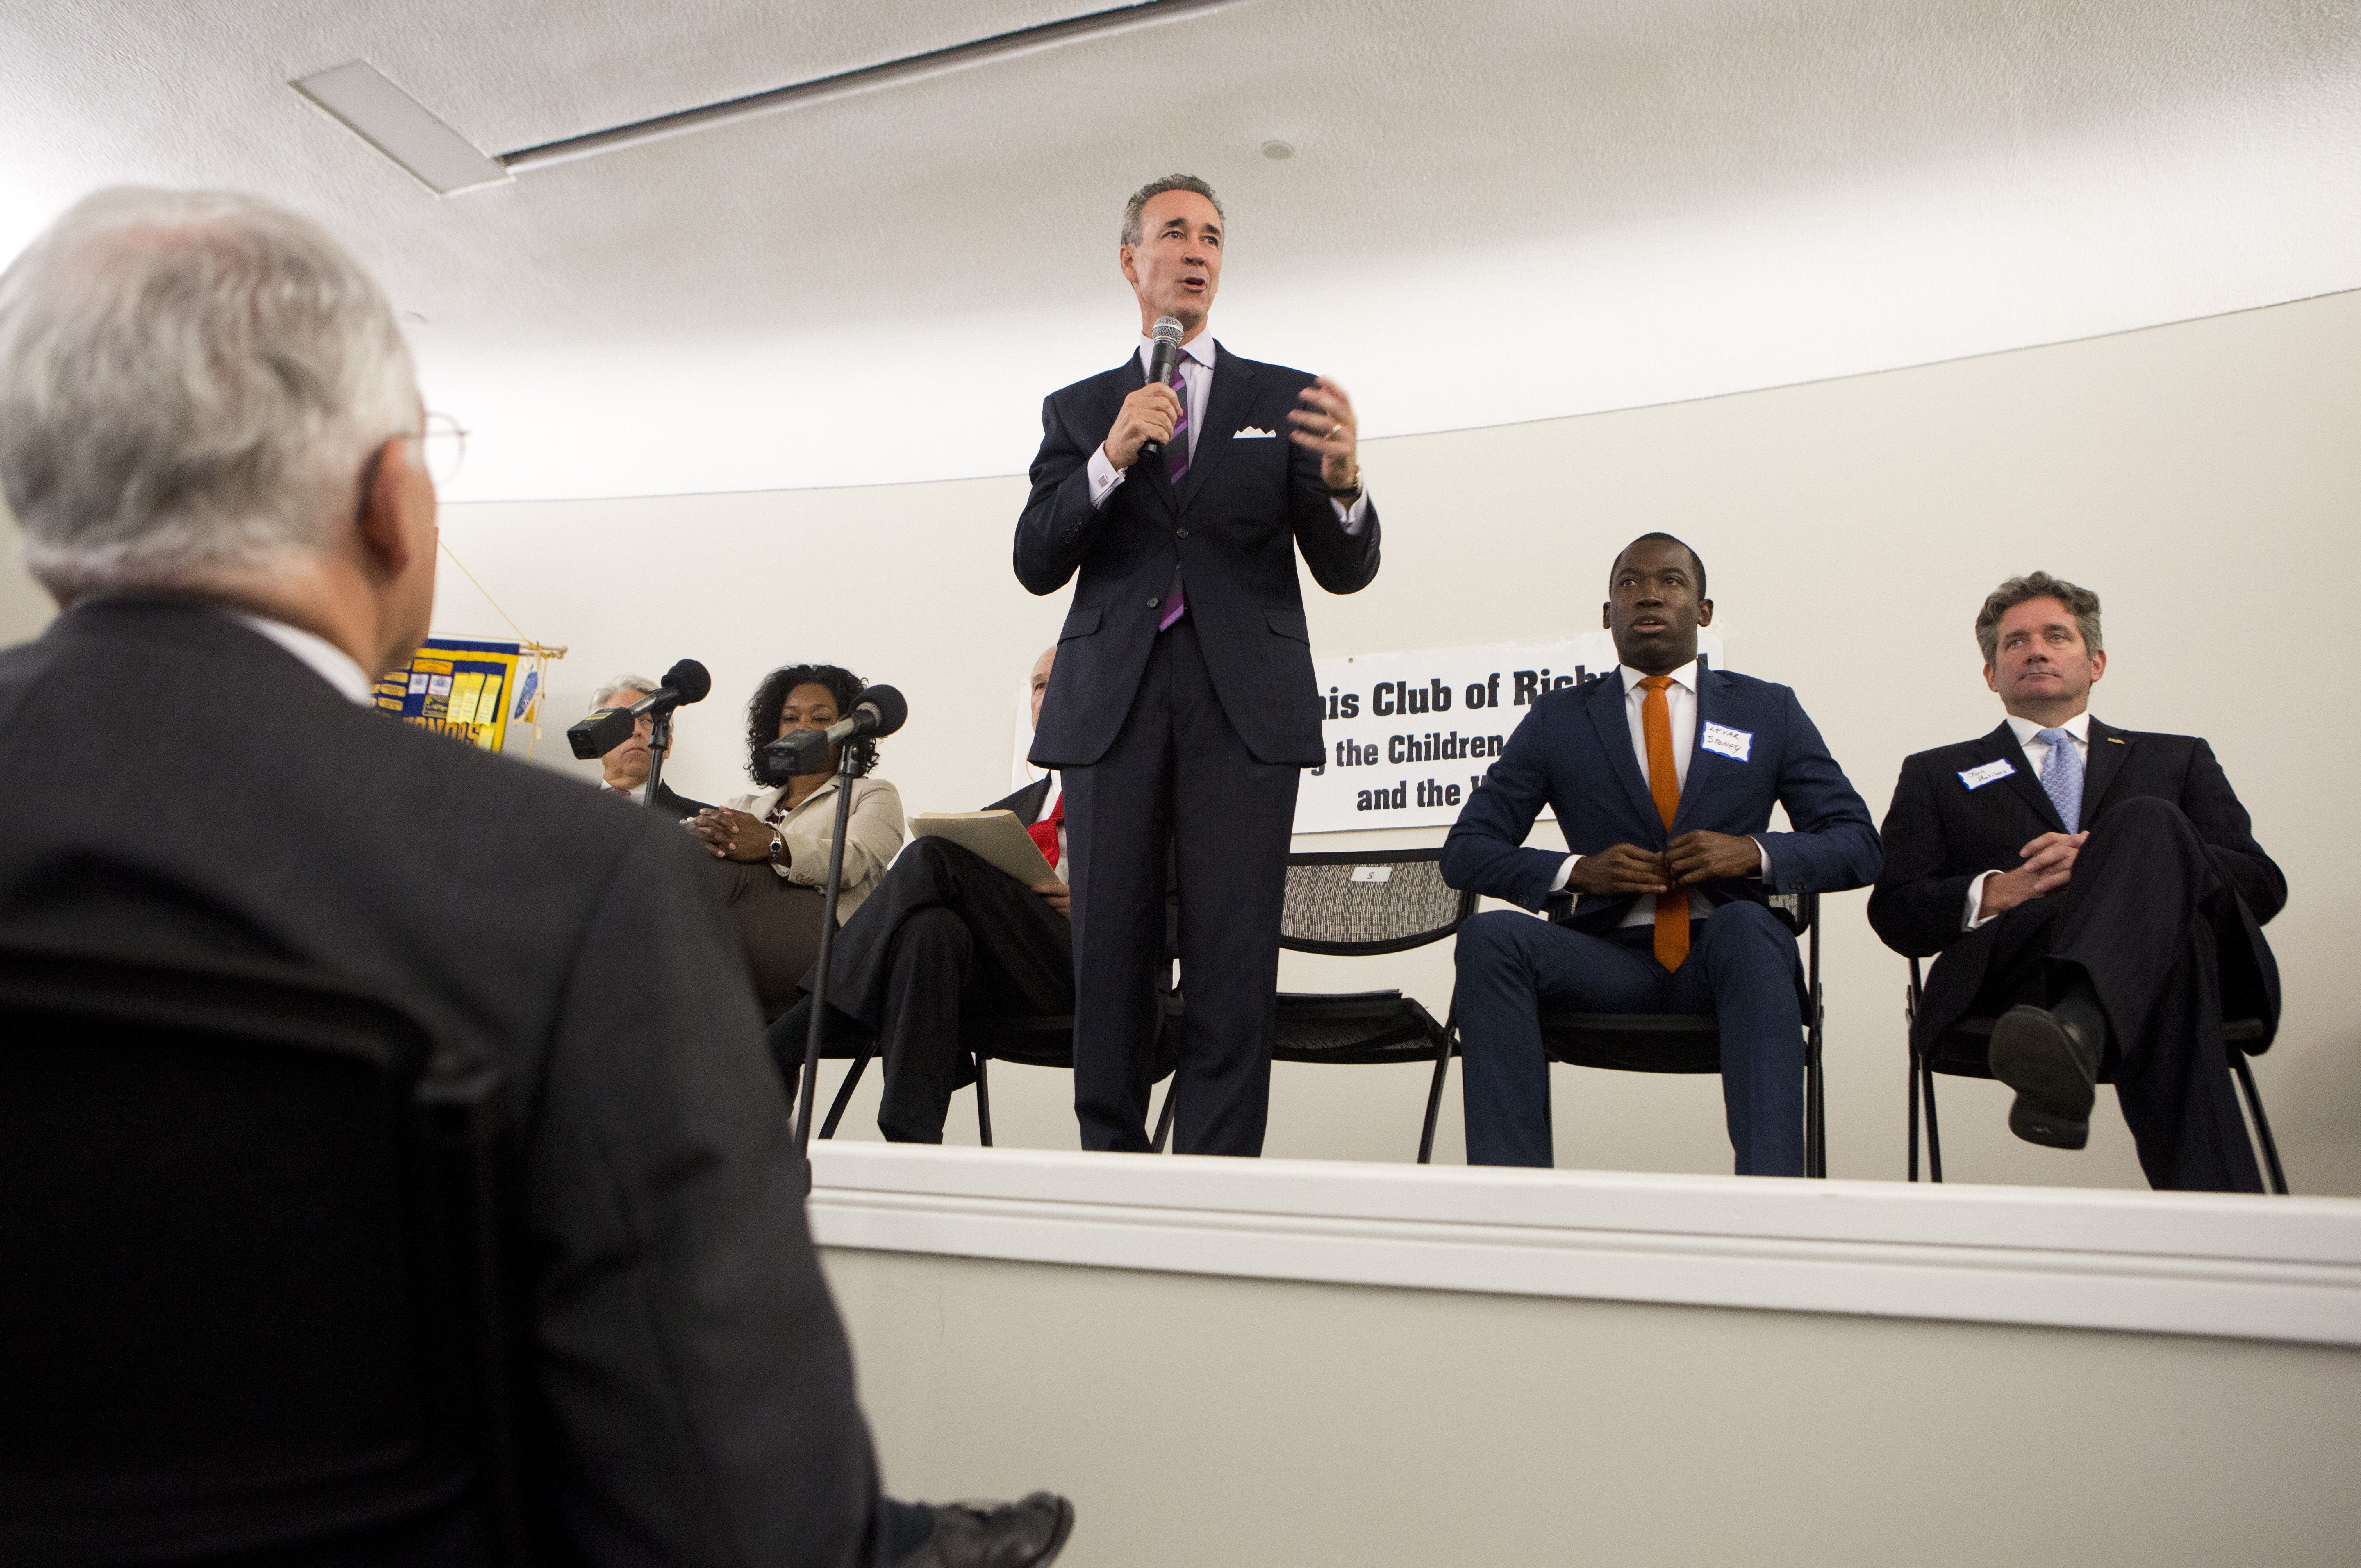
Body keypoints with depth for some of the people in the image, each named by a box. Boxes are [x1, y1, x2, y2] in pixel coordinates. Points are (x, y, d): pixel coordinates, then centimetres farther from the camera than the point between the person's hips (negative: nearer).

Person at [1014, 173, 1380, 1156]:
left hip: (1242, 703, -1)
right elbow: (1036, 565, 5)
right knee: (1110, 950, 1)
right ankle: (1111, 1165, 12)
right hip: (1113, 702, 1)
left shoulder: (1284, 399, 14)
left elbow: (1346, 571, 6)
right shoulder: (1078, 410, 17)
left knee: (1234, 955, -7)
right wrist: (1111, 458, -10)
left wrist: (1341, 481, -17)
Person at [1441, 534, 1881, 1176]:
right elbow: (1464, 851, 8)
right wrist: (1576, 871, -10)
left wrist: (1755, 853, -10)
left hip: (1728, 951, 0)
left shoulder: (1770, 711, 15)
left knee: (1747, 925, -35)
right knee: (1490, 935, -28)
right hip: (1612, 961, 1)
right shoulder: (1559, 720, 14)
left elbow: (1858, 846, 11)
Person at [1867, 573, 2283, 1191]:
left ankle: (2075, 1026, -53)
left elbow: (2262, 884, 14)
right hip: (2011, 965, -1)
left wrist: (2124, 862, -6)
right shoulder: (1936, 775, 27)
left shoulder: (2180, 760, 31)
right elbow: (1895, 915, 13)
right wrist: (1999, 891, -8)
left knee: (2148, 819, -31)